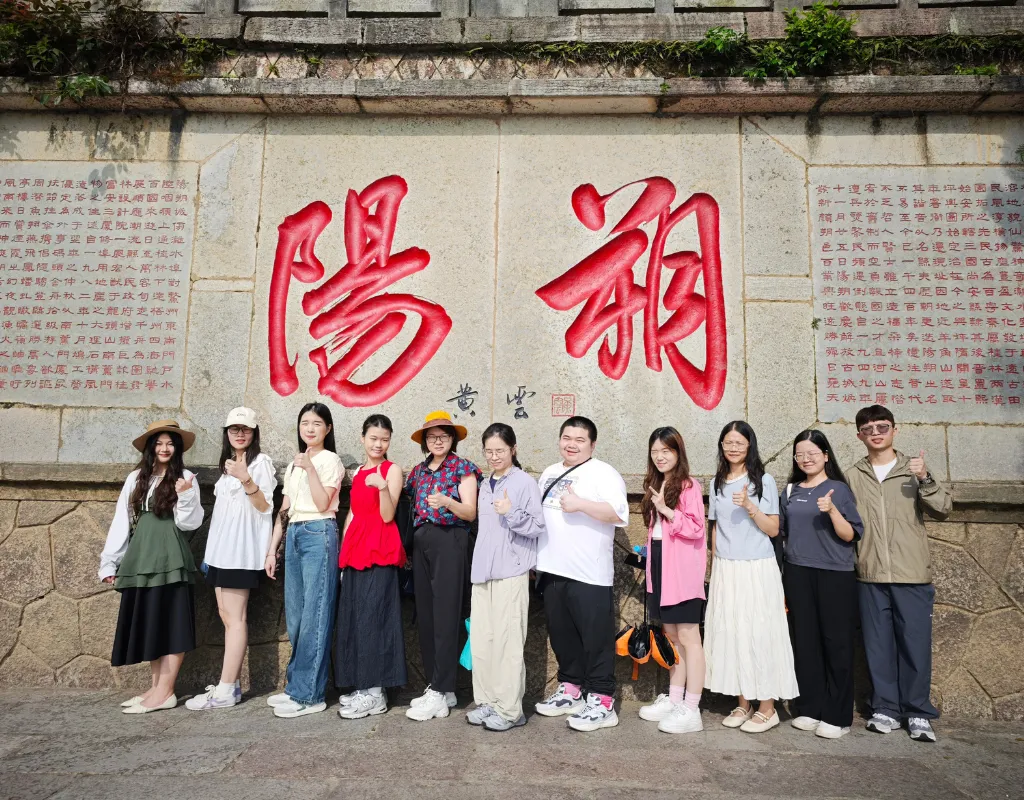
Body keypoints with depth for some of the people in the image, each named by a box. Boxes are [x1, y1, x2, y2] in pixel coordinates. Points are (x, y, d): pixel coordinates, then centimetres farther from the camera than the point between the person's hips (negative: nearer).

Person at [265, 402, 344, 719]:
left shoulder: (329, 460, -1)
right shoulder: (293, 465, 19)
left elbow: (322, 503, -11)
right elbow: (284, 510, 18)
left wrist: (310, 468, -17)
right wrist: (271, 550, 14)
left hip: (318, 535, -7)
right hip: (294, 536, 7)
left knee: (314, 615, -6)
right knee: (295, 616, 9)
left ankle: (309, 695, -1)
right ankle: (296, 686, 19)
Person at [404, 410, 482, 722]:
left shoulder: (463, 468, -1)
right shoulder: (418, 471, 15)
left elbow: (470, 513, -8)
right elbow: (414, 509, 15)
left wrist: (447, 501, -26)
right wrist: (407, 545, 2)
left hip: (450, 542, -6)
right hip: (421, 543, 6)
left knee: (445, 616, -6)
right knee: (425, 616, 6)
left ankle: (439, 694, -2)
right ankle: (438, 688, 16)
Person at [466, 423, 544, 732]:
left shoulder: (525, 483, -6)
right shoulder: (485, 485, 15)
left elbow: (537, 527, -10)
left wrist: (511, 512, -25)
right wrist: (479, 564, 17)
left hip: (511, 573, -7)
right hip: (482, 571, 7)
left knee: (507, 641, -4)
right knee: (480, 639, 9)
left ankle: (510, 709, 7)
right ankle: (487, 701, 21)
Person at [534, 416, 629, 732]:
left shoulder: (603, 473, -7)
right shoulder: (549, 474, 15)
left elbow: (619, 514, -19)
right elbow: (538, 513, 24)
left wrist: (580, 504, -26)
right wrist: (536, 558, 16)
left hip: (589, 573, -7)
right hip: (553, 570, 7)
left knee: (596, 638, 0)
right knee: (561, 634, 16)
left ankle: (601, 702, 9)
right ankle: (570, 689, 30)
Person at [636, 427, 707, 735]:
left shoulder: (689, 485, -9)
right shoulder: (655, 485, 15)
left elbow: (696, 528, -16)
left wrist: (666, 509, -22)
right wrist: (649, 553, 13)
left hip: (683, 570, -8)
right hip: (660, 568, 8)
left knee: (688, 636, -4)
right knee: (671, 635, 15)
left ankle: (691, 710, 1)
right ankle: (674, 699, 25)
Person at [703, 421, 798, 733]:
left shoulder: (764, 481, -3)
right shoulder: (716, 484, 10)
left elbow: (773, 529, -5)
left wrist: (749, 506, -20)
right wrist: (714, 568, 13)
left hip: (758, 569, -4)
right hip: (725, 570, 4)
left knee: (759, 634, -1)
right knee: (729, 633, 5)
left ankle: (767, 708, 11)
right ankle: (742, 703, 17)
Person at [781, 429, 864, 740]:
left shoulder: (839, 489, -2)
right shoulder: (791, 491, 10)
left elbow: (849, 535, -8)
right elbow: (781, 530, 18)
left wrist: (832, 510, -23)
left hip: (834, 574, -4)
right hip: (798, 574, 4)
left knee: (836, 643, 1)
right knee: (805, 641, 8)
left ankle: (837, 716, 10)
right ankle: (809, 709, 18)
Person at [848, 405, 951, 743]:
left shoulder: (913, 469, 4)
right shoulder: (854, 476, 8)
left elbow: (943, 510, -6)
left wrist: (925, 479, -20)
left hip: (912, 575, -1)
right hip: (870, 576, 2)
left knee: (915, 644, 2)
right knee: (878, 645, 7)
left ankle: (918, 713, 16)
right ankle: (885, 709, 19)